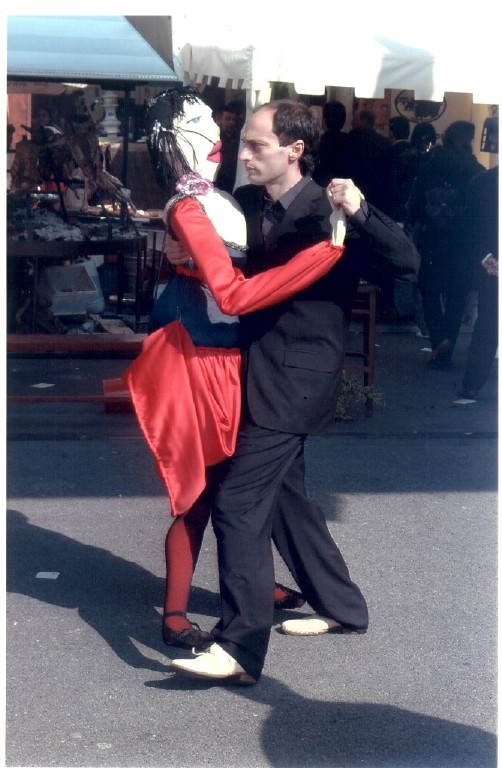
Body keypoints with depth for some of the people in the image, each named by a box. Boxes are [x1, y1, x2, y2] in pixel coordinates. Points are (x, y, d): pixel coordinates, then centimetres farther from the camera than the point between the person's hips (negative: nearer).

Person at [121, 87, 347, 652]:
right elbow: (235, 294, -31)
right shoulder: (189, 208, -21)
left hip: (231, 356, 8)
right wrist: (327, 249, -31)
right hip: (202, 363, -8)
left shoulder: (214, 199, 5)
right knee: (201, 491, 1)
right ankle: (174, 616, 13)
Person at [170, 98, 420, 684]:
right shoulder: (247, 203, 5)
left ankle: (239, 648, -8)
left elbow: (407, 262, -20)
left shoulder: (327, 212, -14)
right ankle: (340, 607, 36)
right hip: (261, 372, 8)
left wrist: (359, 212, -35)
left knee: (237, 504, -12)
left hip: (296, 379, -8)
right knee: (282, 493, 19)